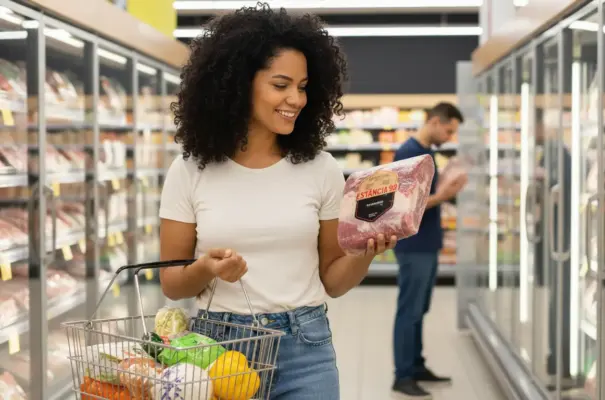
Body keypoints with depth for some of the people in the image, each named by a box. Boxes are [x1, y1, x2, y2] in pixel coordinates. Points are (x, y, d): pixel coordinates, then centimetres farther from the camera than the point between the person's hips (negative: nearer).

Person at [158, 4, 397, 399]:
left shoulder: (321, 169, 0)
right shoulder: (190, 172, -4)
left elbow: (332, 280, 5)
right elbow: (171, 284, 1)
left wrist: (365, 253, -14)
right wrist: (205, 270, -19)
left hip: (305, 349, 1)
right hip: (219, 345, -1)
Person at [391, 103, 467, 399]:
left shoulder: (427, 152, 12)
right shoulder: (408, 153, -18)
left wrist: (446, 191, 6)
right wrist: (440, 197, -25)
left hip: (428, 246, 9)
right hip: (414, 247, -9)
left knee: (418, 311, 15)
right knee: (408, 311, -2)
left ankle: (416, 367, 24)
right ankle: (403, 376, 5)